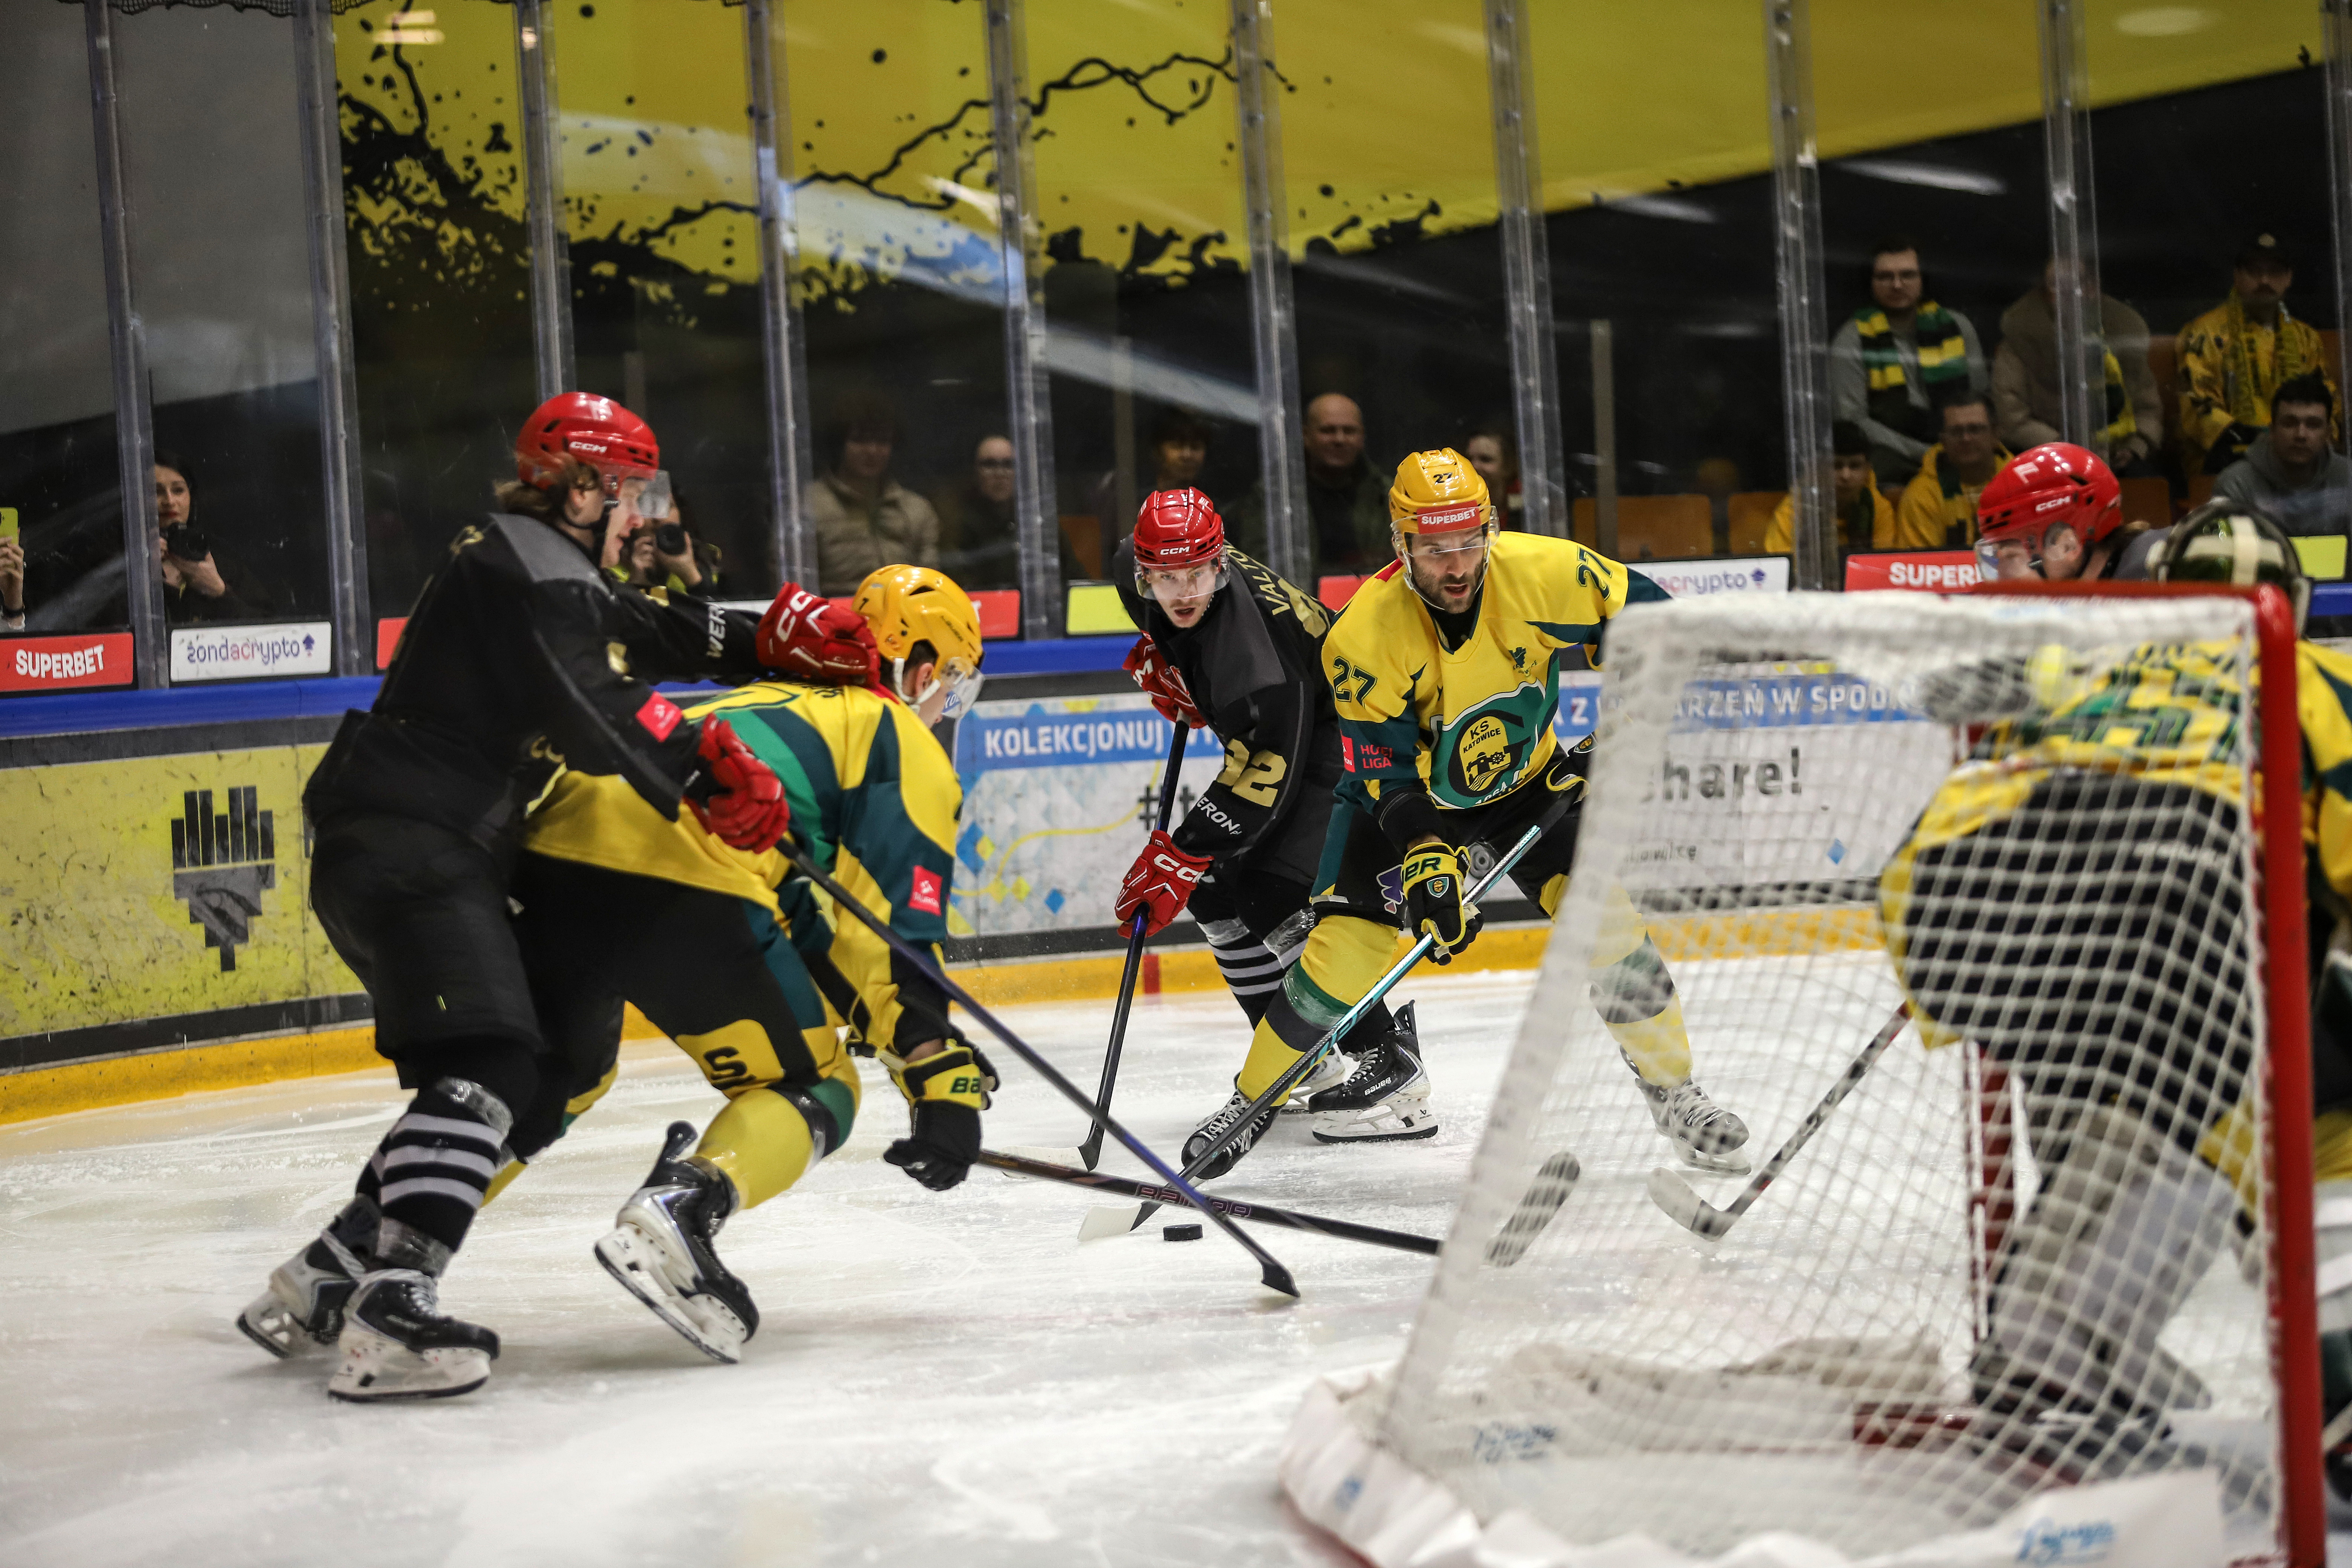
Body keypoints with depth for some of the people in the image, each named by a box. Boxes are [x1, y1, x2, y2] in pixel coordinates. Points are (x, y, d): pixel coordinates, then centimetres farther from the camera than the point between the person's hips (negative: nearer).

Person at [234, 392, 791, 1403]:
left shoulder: (554, 569, 23)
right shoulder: (527, 567, -11)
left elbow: (653, 633, 28)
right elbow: (595, 707, -22)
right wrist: (705, 773, -22)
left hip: (437, 850, 11)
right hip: (404, 847, -11)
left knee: (487, 1070, 13)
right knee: (485, 1062, -22)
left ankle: (323, 1281, 16)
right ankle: (390, 1314, -32)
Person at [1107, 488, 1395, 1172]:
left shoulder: (1251, 651, -36)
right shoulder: (1140, 572, -11)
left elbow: (1264, 780, -35)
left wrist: (1178, 858, -35)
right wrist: (1158, 659, 4)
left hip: (1342, 739, -10)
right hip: (1271, 737, 10)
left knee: (1276, 895, -23)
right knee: (1216, 887, 7)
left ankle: (1392, 1071, -22)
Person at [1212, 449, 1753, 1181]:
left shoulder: (1543, 573, -25)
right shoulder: (1364, 634, -29)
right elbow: (1387, 776, -25)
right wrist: (1427, 859, -39)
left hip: (1527, 779, 2)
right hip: (1408, 789, -2)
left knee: (1604, 909, -15)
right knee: (1348, 946, -14)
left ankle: (1673, 1093, 4)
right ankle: (1252, 1104, 6)